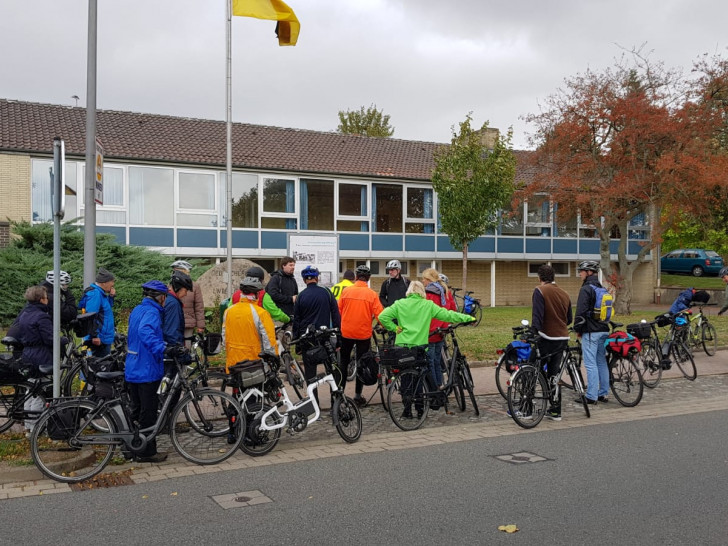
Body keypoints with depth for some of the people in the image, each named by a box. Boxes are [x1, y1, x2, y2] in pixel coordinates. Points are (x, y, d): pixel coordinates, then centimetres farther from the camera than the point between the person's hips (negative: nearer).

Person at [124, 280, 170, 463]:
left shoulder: (136, 310, 14)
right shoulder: (151, 312, -15)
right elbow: (145, 331, -37)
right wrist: (161, 348, -45)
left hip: (131, 371, 9)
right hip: (147, 371, -9)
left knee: (136, 411, 18)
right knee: (148, 413, -1)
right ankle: (147, 452, 6)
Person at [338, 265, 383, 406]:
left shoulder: (346, 291, -4)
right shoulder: (372, 294, -9)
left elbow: (338, 310, 2)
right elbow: (379, 315, -11)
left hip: (346, 332, 1)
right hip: (364, 334, -1)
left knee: (344, 361, 18)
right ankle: (358, 395, 12)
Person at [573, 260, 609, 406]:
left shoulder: (586, 289, -13)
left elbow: (581, 312, -18)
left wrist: (577, 329, -7)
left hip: (590, 332, -9)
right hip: (604, 330, 9)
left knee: (590, 363, -7)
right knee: (602, 362, 13)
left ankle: (591, 396, -6)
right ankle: (603, 393, 18)